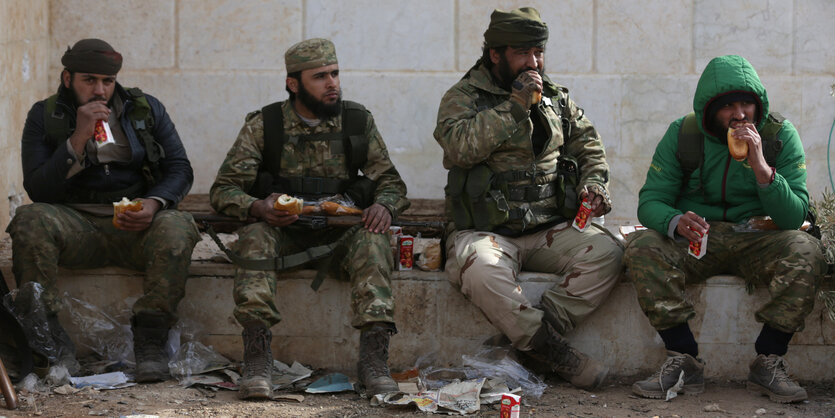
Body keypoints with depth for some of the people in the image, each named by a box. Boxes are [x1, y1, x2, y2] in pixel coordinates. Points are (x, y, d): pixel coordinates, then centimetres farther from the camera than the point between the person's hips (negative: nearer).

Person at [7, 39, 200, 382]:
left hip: (138, 225, 1)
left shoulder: (146, 109, 10)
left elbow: (180, 169, 6)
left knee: (176, 228, -33)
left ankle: (149, 340, -26)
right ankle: (53, 339, -28)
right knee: (29, 221, -32)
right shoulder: (44, 117, 5)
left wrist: (155, 203, -16)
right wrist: (78, 139, -17)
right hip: (75, 222, 0)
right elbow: (37, 189, -6)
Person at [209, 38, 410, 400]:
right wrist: (258, 208, -24)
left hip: (340, 231, 1)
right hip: (284, 231, -1)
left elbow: (390, 180, 9)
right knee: (255, 236, -33)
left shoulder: (358, 121, 6)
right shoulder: (263, 125, 1)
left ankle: (373, 356, -38)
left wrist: (384, 205, -17)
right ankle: (256, 357, -40)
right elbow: (224, 189, -2)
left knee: (373, 240, -31)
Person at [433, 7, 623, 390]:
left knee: (606, 254, -24)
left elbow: (588, 144, 27)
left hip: (550, 230, 4)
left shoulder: (557, 98, 17)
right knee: (479, 269, -38)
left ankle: (534, 337, -23)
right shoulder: (463, 97, 2)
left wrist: (593, 182, 5)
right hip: (486, 231, -4)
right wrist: (515, 105, -16)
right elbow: (458, 148, -17)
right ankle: (557, 355, -27)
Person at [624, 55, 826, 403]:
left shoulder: (780, 136, -6)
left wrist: (760, 166, -29)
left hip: (757, 240, 0)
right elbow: (650, 202, -8)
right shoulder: (683, 134, -5)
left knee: (806, 252, -31)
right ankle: (684, 360, -21)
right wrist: (676, 222, -32)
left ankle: (767, 362, -18)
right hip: (695, 242, 0)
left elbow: (794, 217, -14)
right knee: (641, 247, -28)